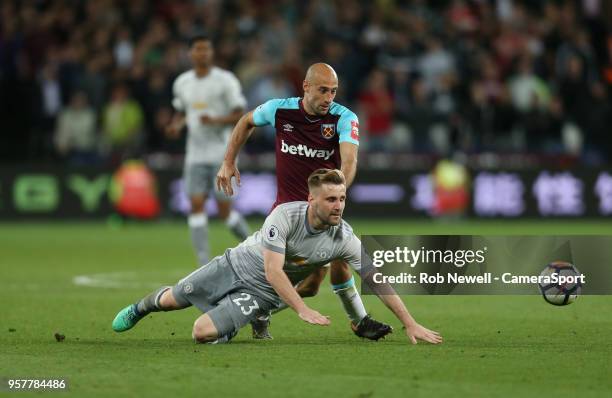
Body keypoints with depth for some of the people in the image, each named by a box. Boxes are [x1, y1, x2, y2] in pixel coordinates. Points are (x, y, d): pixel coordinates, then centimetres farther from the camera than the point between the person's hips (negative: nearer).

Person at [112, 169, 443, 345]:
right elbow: (273, 271, -33)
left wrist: (411, 324, -21)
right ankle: (142, 308, 51)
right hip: (236, 265, -1)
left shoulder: (345, 239, -23)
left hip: (261, 292, 1)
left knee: (204, 332, -20)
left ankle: (229, 329, 17)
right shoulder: (285, 215, -30)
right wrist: (303, 310, -41)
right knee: (172, 300, 14)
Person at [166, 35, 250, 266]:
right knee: (196, 205, -9)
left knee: (224, 210, -5)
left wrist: (215, 121, -23)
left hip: (222, 153, -4)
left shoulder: (225, 80, -5)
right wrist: (176, 125, 2)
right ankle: (203, 263, -8)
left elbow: (239, 115, -7)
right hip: (196, 155, 4)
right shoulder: (182, 83, 10)